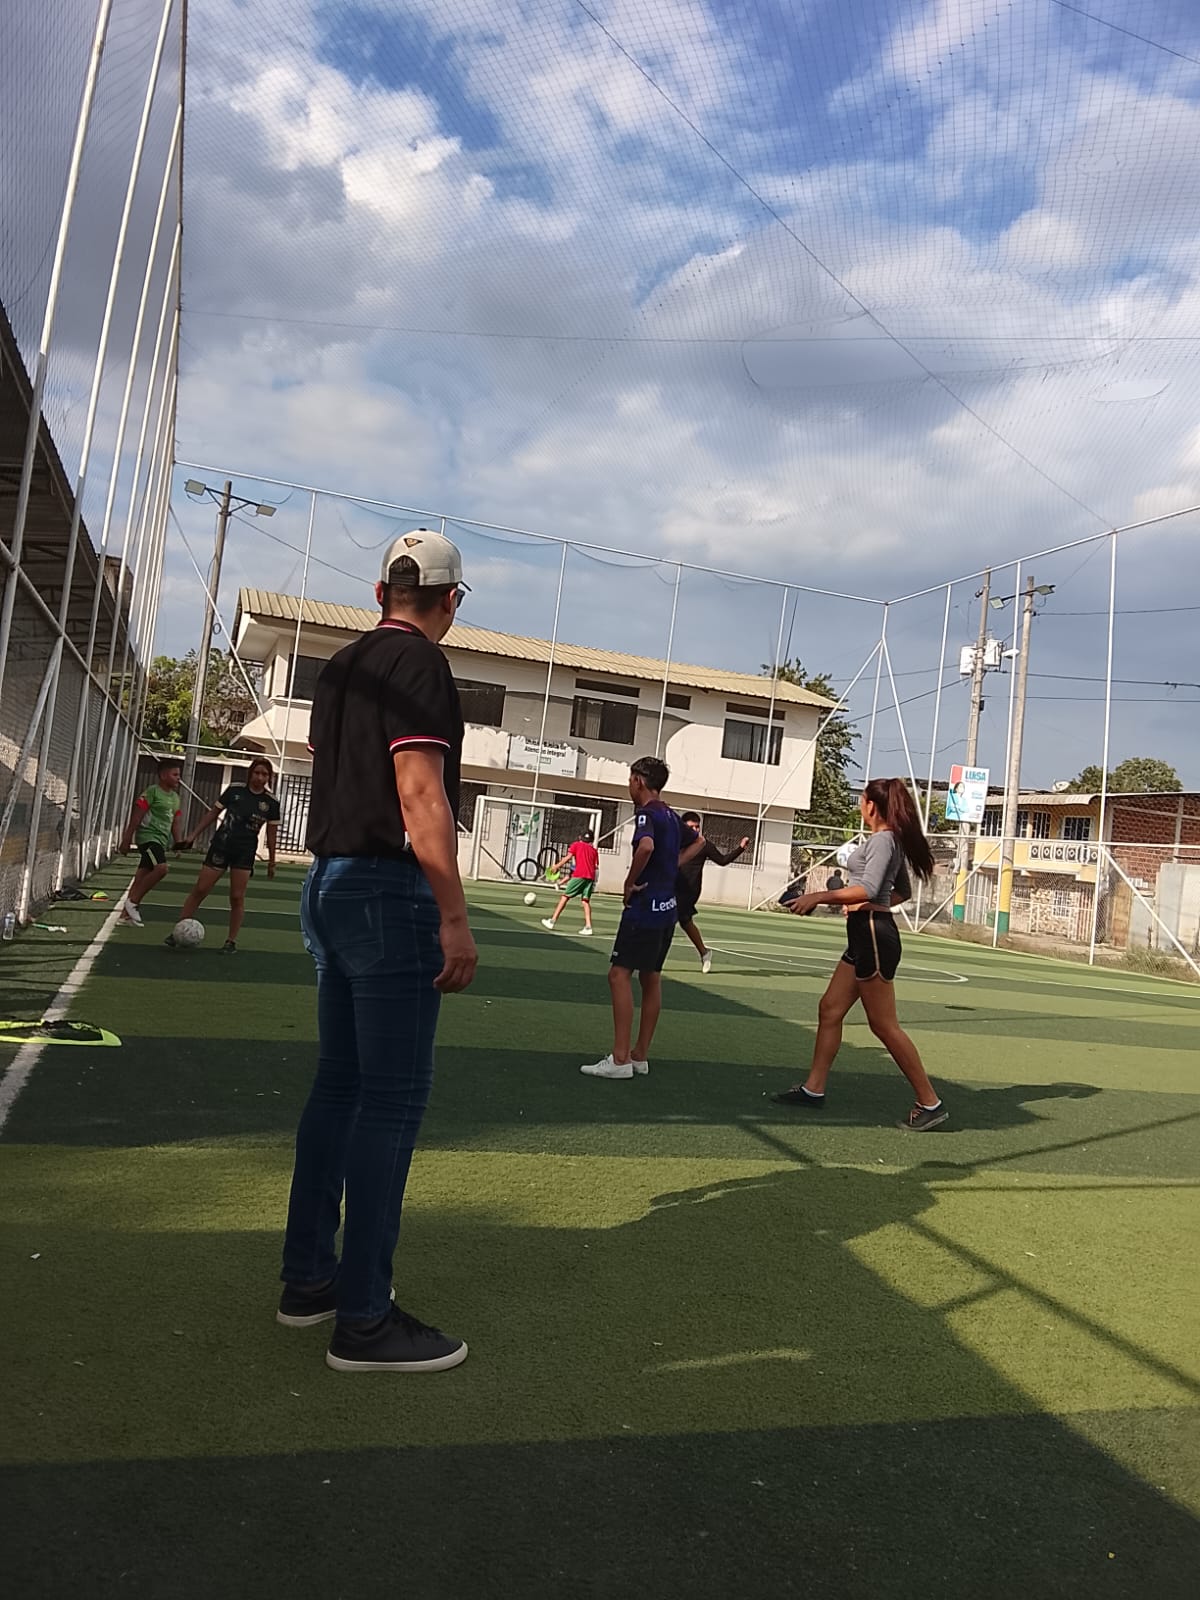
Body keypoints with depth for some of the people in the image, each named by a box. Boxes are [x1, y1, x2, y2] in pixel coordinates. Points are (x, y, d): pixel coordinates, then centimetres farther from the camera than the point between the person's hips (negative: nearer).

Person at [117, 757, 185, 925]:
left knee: (142, 876, 8)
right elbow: (137, 816, -10)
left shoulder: (175, 797, 16)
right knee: (161, 868, -25)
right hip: (148, 836, -8)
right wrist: (127, 839, -12)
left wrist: (177, 843, 14)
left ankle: (125, 915, 13)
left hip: (161, 840, 8)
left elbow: (175, 822, 21)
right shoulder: (152, 792, -8)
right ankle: (132, 901, -11)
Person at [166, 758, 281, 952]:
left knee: (237, 897, 0)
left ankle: (232, 941, 12)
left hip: (245, 853, 0)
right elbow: (213, 813, 4)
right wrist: (193, 835, 2)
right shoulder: (235, 790, -3)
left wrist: (271, 860, 6)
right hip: (221, 846, 0)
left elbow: (272, 832, 4)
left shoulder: (271, 802, -3)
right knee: (200, 890, 0)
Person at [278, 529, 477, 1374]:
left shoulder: (344, 665, 17)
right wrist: (455, 919, -19)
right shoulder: (419, 663, -10)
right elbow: (422, 796, -19)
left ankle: (309, 1277, 25)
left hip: (331, 884, 9)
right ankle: (363, 1320, 3)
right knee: (393, 1098, -4)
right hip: (390, 892, -9)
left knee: (340, 1083, 15)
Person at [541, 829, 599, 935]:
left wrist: (556, 866, 6)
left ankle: (552, 921, 1)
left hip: (579, 875, -4)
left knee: (565, 896, 2)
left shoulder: (576, 845, 11)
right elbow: (596, 867, 13)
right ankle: (588, 927, -4)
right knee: (585, 900, 6)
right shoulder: (594, 850, 20)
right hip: (591, 877, 4)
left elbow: (568, 857, -1)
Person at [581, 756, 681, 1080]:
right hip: (667, 907, 9)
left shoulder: (647, 813, -12)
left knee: (619, 973, -7)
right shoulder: (672, 817, 15)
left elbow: (646, 846, -33)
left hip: (644, 907, -9)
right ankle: (640, 1055, 19)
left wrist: (630, 882, -20)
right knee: (651, 978, 12)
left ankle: (620, 1059, -10)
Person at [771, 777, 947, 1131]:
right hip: (866, 935, 10)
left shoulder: (881, 840, -13)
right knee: (830, 1009, 12)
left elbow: (868, 889, -27)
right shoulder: (891, 841, 16)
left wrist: (819, 897, -24)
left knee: (883, 1024, -4)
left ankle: (930, 1103, 3)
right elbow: (903, 892, 26)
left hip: (872, 934, -10)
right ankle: (813, 1089, 17)